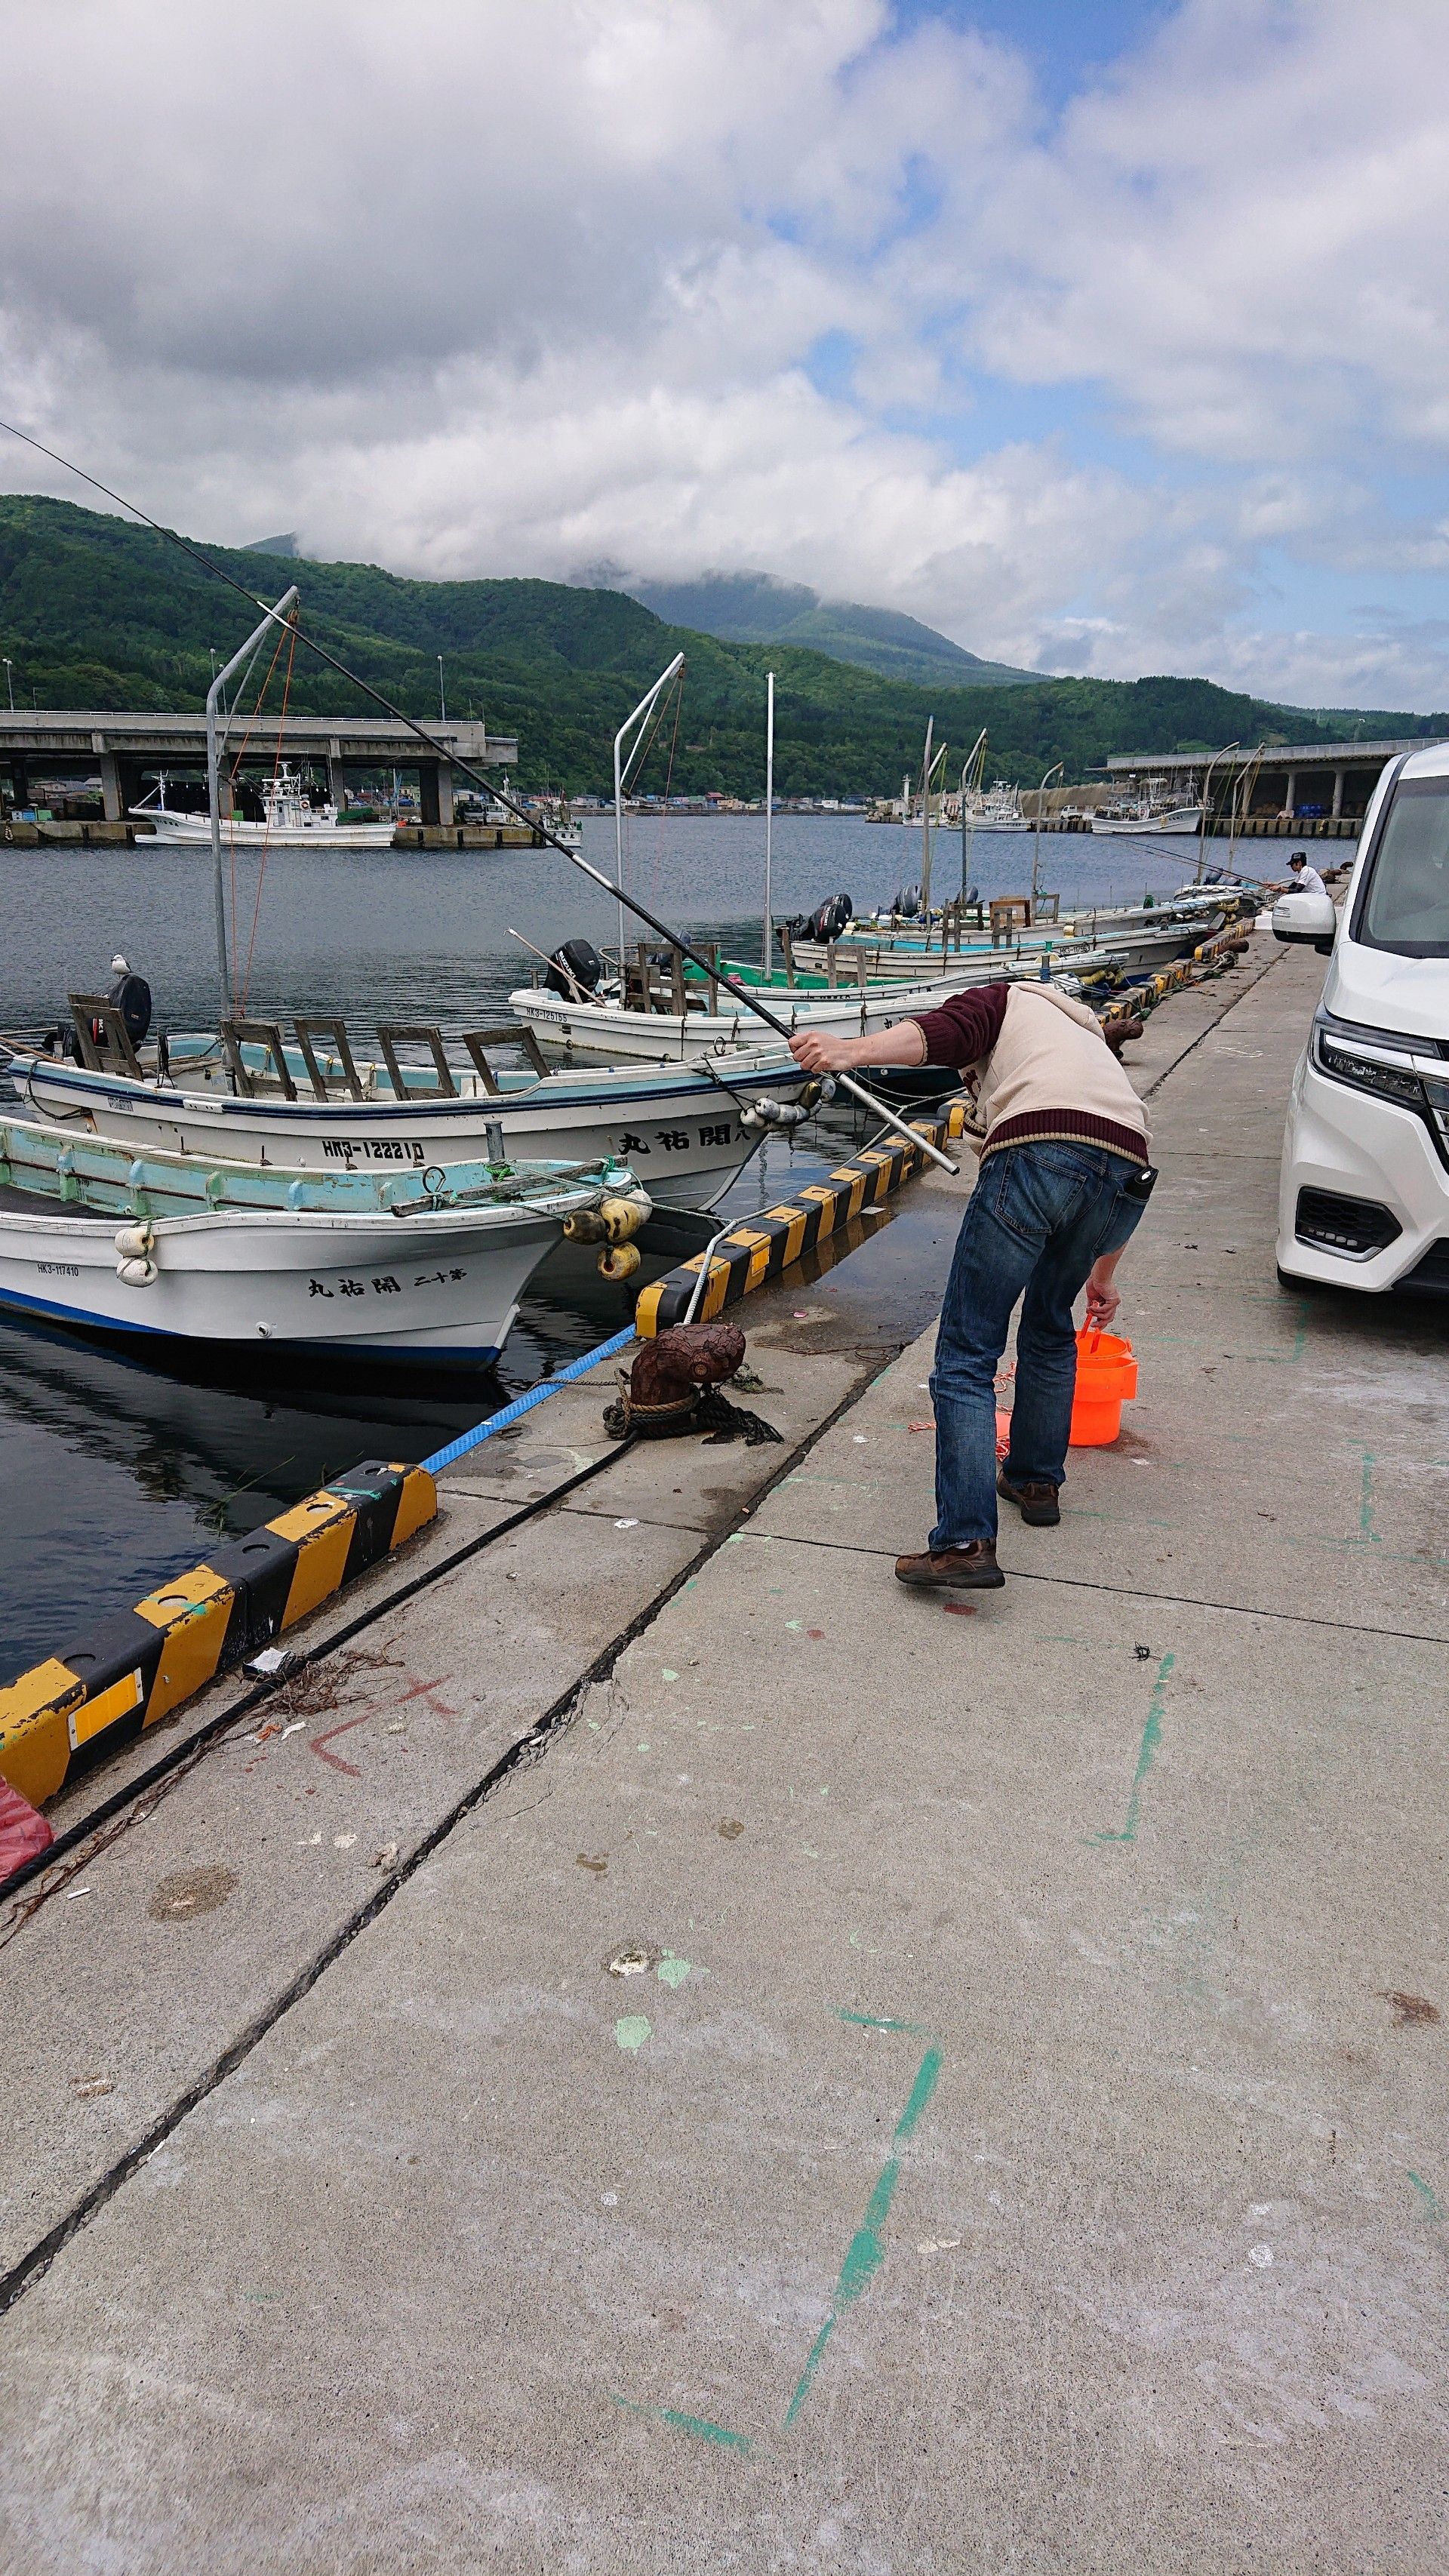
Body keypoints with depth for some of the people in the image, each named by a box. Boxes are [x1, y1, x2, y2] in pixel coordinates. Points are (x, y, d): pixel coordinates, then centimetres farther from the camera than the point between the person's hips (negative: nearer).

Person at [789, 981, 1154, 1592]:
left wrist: (852, 1052, -15)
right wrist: (1103, 1273, 57)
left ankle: (965, 1543, -12)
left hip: (1038, 1153, -6)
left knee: (967, 1356, -4)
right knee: (1050, 1326, 31)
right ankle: (1037, 1482, 40)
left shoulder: (1002, 1000, 26)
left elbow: (943, 1031, 0)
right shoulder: (1092, 1041, 41)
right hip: (1128, 1169, 7)